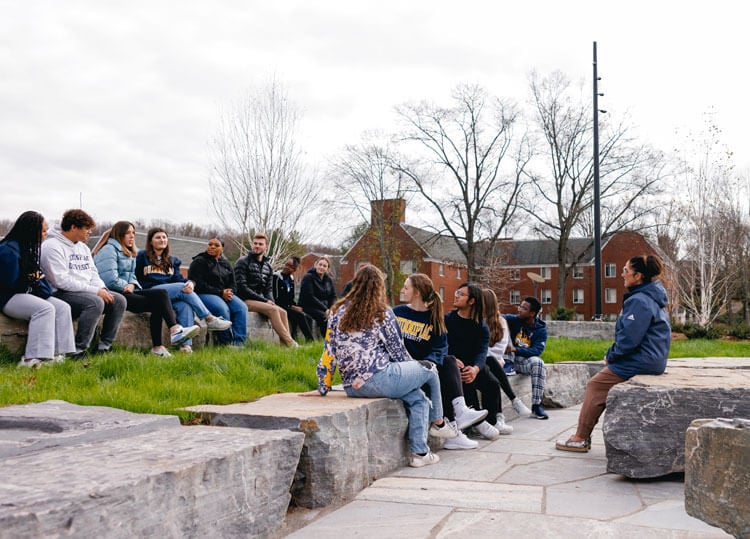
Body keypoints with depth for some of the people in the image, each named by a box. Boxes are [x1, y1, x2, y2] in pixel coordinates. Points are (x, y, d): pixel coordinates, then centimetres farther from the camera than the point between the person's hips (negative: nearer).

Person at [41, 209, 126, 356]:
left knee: (119, 300, -9)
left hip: (86, 292, 9)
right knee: (95, 302, -33)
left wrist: (102, 288, -3)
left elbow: (93, 273, 21)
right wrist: (95, 291, -21)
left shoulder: (83, 247, 19)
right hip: (61, 294, -9)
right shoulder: (52, 246, -10)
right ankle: (79, 350, -26)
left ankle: (105, 345, -5)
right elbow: (61, 281, -19)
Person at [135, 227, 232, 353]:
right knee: (182, 287, -27)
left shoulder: (172, 261, 26)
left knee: (185, 305, -30)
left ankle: (186, 344, -43)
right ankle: (210, 319, -24)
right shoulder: (142, 256, 11)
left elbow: (178, 278, 9)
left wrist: (190, 283, -16)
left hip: (171, 294, 4)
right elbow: (136, 278, -1)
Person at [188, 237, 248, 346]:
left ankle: (238, 341, -28)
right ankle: (227, 342, -27)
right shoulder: (199, 261, 1)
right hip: (204, 294, -6)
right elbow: (199, 285, -10)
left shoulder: (226, 263, 19)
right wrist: (220, 293, -17)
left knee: (241, 307, -23)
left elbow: (233, 284, 18)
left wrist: (229, 292, -8)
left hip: (225, 294, 6)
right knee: (223, 308, -35)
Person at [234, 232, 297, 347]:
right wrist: (264, 300, -15)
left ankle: (285, 344, -26)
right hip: (245, 300, -7)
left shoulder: (268, 267, 17)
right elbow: (242, 287, -11)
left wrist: (271, 301, -9)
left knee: (282, 311, -19)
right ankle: (290, 343, -30)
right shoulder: (243, 262, -3)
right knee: (273, 310, -28)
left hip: (260, 300, 7)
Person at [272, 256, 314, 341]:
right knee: (300, 316, -25)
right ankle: (311, 340, -18)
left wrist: (295, 306, -4)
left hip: (289, 307, 8)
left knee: (308, 318, -13)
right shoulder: (276, 277, -9)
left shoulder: (291, 278, 14)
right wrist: (291, 306, -15)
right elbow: (276, 299, -14)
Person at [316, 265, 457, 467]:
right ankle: (438, 423, 34)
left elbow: (328, 356, 9)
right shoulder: (382, 313, -3)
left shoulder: (338, 312, 10)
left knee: (419, 399, 20)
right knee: (430, 371, 17)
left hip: (352, 387, 6)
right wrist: (415, 367, 23)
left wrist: (323, 389, 18)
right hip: (379, 380, -6)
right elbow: (397, 351, 3)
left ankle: (419, 453, 13)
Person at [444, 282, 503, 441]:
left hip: (473, 366, 2)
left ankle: (490, 421, -8)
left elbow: (481, 352, -9)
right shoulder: (446, 320, 6)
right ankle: (477, 421, -22)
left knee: (493, 384, -22)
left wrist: (475, 368, -32)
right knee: (467, 382, -32)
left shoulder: (481, 327, 7)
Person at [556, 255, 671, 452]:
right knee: (599, 384, 13)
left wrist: (610, 356, -6)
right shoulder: (651, 298, 16)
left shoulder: (639, 301, -19)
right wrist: (612, 356, 13)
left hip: (641, 361, -10)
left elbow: (629, 339, -23)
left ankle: (580, 438, 3)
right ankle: (582, 436, 12)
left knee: (596, 384, -4)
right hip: (652, 359, 10)